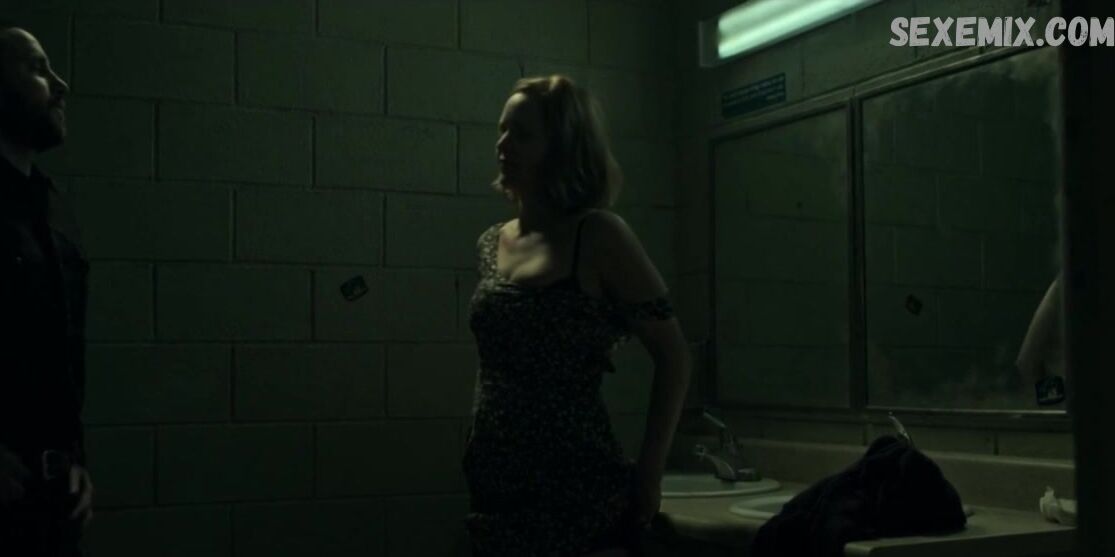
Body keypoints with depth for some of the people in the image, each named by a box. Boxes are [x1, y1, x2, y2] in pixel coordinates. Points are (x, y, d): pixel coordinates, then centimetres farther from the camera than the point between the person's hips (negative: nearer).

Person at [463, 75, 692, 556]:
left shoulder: (598, 236, -9)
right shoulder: (491, 243, 8)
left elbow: (673, 356, -8)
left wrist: (648, 474, -11)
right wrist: (481, 460, 13)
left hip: (581, 493, -6)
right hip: (498, 489, 6)